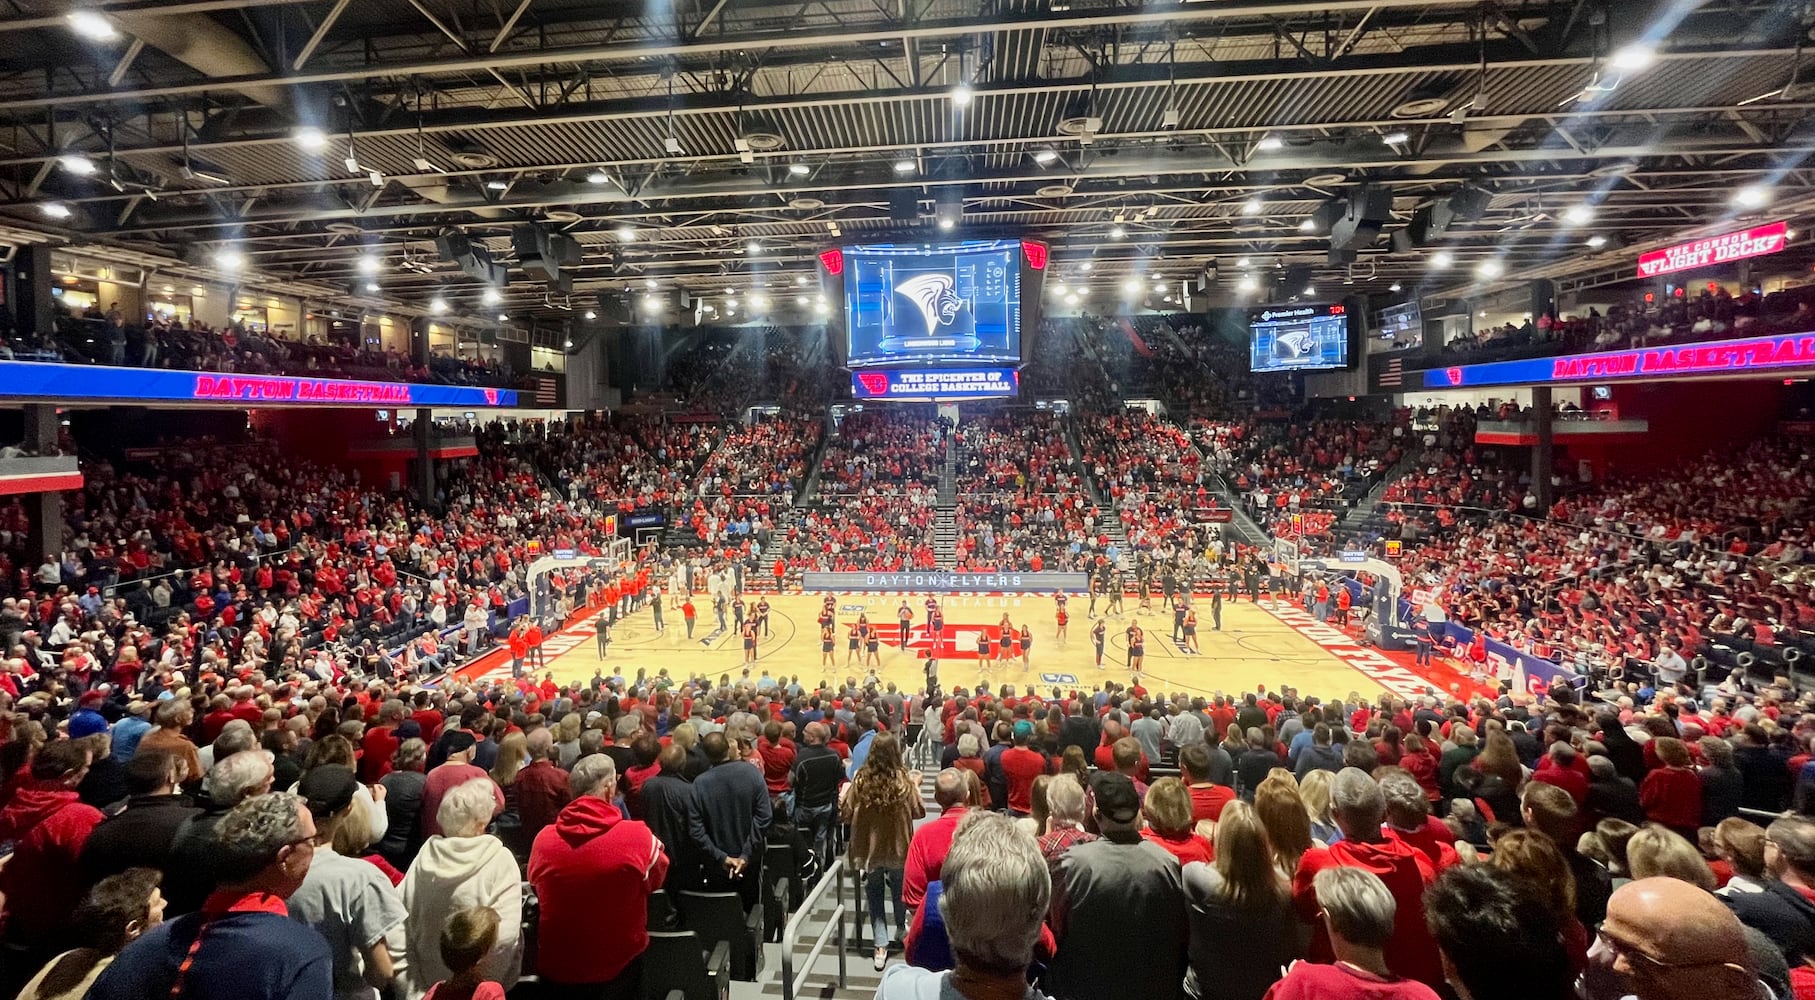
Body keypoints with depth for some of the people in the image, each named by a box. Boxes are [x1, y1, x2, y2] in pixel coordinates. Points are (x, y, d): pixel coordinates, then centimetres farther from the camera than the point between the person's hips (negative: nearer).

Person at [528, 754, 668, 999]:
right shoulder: (637, 836, -22)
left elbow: (535, 885, 8)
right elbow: (656, 878, -2)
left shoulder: (543, 839, -12)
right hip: (618, 966, -2)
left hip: (555, 967, 2)